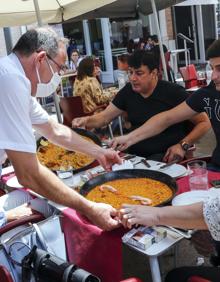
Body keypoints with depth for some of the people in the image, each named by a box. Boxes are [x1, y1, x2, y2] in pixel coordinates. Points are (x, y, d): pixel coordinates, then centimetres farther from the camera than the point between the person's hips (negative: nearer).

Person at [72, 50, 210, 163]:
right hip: (135, 154, 5)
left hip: (165, 155, -5)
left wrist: (182, 145, -16)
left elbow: (204, 123, -4)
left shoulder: (173, 92, -10)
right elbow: (104, 117, 7)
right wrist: (87, 121, -14)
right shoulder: (128, 91, 5)